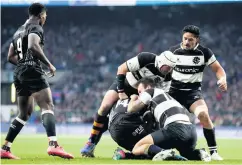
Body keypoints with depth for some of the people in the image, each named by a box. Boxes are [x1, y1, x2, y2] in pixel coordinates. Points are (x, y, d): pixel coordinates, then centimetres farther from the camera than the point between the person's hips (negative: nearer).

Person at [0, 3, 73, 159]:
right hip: (32, 71, -9)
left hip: (19, 74, 9)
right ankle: (53, 145, -35)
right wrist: (49, 64, -16)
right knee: (48, 106, -17)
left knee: (25, 113, 17)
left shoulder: (19, 31, 24)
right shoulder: (36, 28, -4)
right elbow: (33, 46, -24)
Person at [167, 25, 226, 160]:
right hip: (174, 91, 3)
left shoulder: (204, 52, -4)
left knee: (203, 114, -28)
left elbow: (218, 69, 1)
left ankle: (213, 151, -18)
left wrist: (222, 79, -20)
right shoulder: (173, 51, 0)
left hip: (193, 92, -2)